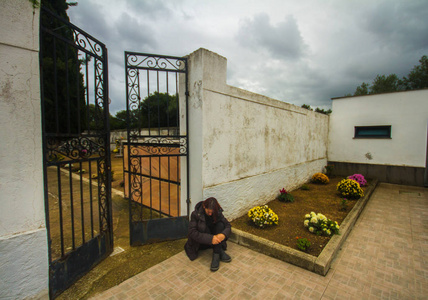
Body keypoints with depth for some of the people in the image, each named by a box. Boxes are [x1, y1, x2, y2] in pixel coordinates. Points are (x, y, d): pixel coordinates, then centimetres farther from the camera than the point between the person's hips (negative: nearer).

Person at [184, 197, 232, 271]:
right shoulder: (196, 214, -23)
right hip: (199, 241, -3)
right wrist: (210, 239, -42)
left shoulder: (218, 212, -13)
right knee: (203, 227, -33)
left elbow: (228, 225, -14)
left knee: (220, 224, -24)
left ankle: (216, 254, -28)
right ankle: (220, 252, -25)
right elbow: (192, 232, -30)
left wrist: (224, 234, -38)